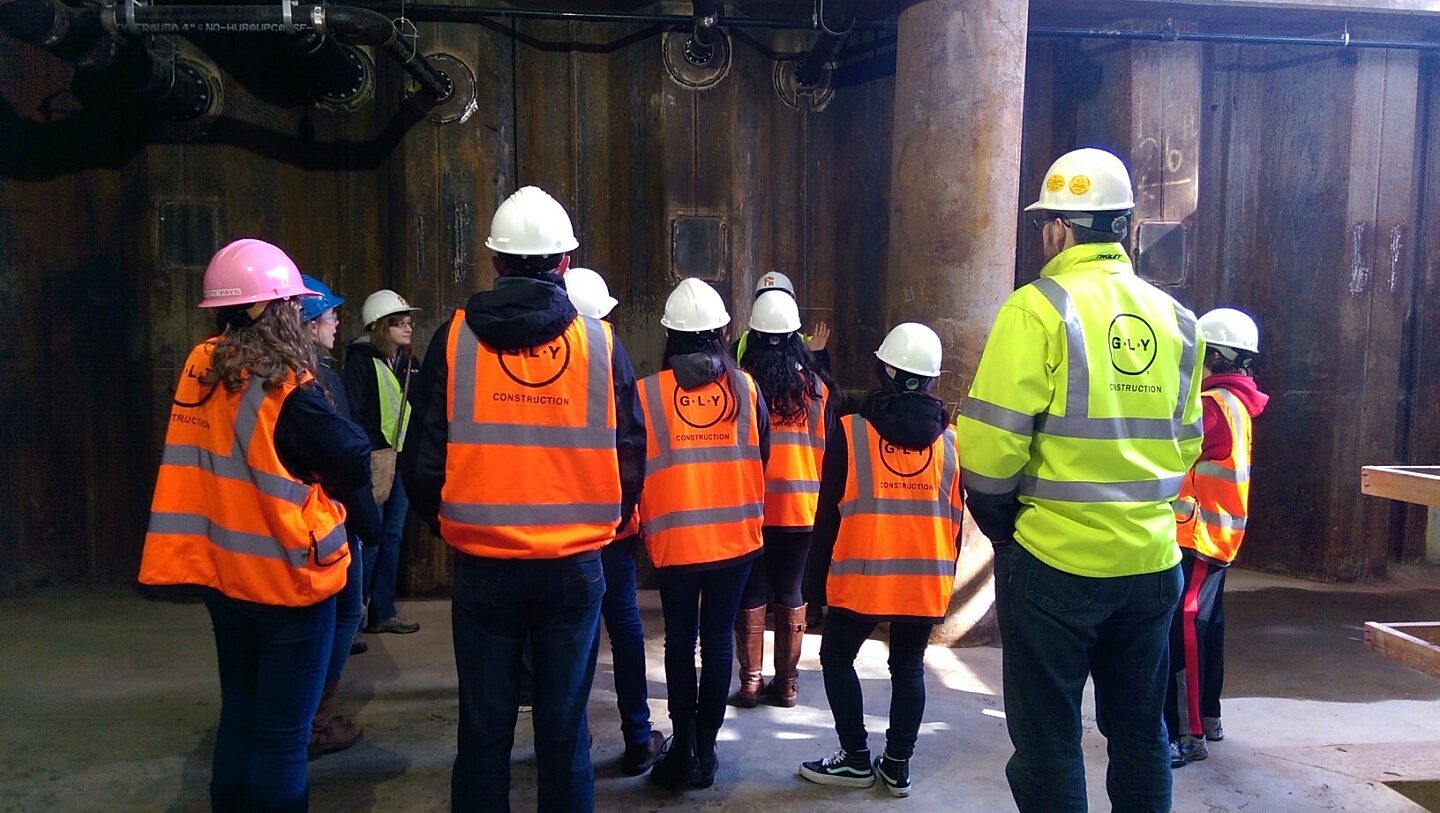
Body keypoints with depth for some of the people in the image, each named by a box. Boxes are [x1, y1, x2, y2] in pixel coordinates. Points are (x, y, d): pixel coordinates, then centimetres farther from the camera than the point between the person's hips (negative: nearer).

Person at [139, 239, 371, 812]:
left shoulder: (198, 372, 0)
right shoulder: (285, 388, -19)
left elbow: (225, 467, 10)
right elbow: (354, 464, -15)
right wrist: (312, 482, 2)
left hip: (223, 572, 7)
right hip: (285, 575, -7)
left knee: (239, 717, 21)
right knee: (282, 733, 5)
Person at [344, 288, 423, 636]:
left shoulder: (409, 362, 11)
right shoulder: (360, 360, -9)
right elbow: (355, 414, -13)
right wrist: (376, 452, -18)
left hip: (402, 459, 7)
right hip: (373, 461, -7)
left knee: (392, 536, 12)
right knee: (369, 538, -4)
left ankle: (383, 611, 22)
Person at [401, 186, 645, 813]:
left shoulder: (455, 339, -4)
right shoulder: (599, 342, -3)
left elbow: (422, 460, -4)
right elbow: (631, 455, -1)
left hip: (482, 566, 0)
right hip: (575, 566, 0)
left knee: (484, 726, 13)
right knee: (564, 726, 12)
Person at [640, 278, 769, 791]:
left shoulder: (647, 392, -8)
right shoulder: (745, 387, -3)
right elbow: (761, 458, 6)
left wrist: (646, 517, 16)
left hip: (674, 536, -1)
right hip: (735, 534, 1)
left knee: (680, 641, 13)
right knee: (718, 639, 10)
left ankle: (683, 748, 14)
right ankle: (705, 750, 17)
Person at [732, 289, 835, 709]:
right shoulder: (816, 384, 0)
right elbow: (828, 449, 6)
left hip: (750, 505, -2)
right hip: (801, 506, 2)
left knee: (751, 596, 8)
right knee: (791, 595, 11)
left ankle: (750, 683, 12)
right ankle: (787, 683, 18)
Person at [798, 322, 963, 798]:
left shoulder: (850, 430, -7)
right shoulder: (947, 438, 3)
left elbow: (830, 508, -3)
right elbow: (956, 515, 9)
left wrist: (823, 562, 10)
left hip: (863, 575, -3)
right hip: (926, 578, 4)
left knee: (837, 658, 13)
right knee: (908, 668, 15)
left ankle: (857, 759, 16)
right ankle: (897, 766, 19)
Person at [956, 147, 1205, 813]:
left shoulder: (1040, 307, -12)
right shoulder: (1173, 316, 6)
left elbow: (990, 444, -16)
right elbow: (1185, 441, 12)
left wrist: (998, 520, 0)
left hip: (1056, 557, -6)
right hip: (1151, 558, 6)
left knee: (1048, 736, 8)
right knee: (1140, 727, 20)